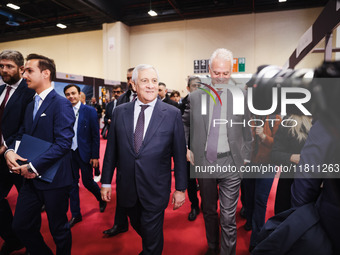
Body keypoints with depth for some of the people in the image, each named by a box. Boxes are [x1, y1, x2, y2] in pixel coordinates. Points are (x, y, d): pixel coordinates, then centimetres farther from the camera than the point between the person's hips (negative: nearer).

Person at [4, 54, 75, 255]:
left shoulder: (61, 104, -14)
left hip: (54, 178, -7)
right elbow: (22, 134, 17)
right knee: (21, 226, 16)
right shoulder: (31, 105, 14)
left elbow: (63, 143, -22)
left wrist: (34, 167, -20)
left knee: (59, 230, 10)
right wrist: (10, 151, -4)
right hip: (32, 178, 8)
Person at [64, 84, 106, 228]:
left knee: (88, 182, 6)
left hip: (84, 153, -3)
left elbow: (95, 135, -7)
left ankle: (101, 198, 37)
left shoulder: (90, 111, -6)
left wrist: (95, 156, -10)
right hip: (69, 153, 3)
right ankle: (75, 215, 25)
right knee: (72, 184, 10)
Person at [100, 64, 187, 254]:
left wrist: (180, 188, -3)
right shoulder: (120, 112, 0)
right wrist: (106, 181, 6)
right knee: (138, 226, 26)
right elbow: (111, 150, 4)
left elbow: (180, 154, -5)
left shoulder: (172, 114, -8)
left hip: (155, 190, -3)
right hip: (127, 188, 4)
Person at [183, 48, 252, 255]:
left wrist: (246, 158, 2)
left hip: (230, 163, -2)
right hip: (203, 162, 3)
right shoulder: (196, 96, 1)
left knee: (228, 217, 2)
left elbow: (247, 128, 3)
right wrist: (187, 148, 4)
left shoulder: (242, 95, -2)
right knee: (208, 211, 20)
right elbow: (186, 125, 13)